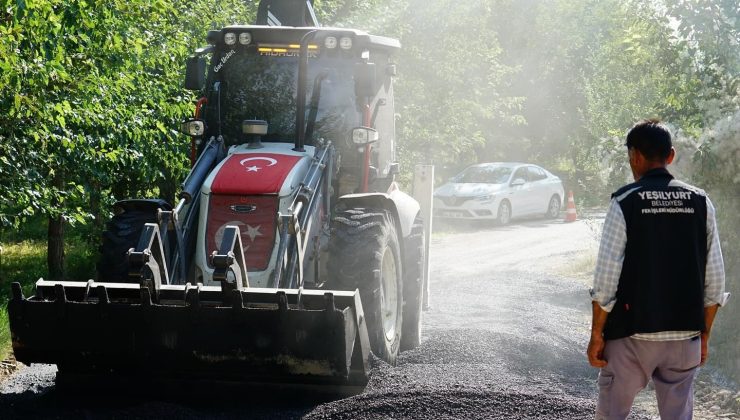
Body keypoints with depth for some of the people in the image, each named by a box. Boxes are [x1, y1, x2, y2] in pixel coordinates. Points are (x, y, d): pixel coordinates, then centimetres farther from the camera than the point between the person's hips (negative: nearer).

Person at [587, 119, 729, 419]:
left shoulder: (624, 203, -8)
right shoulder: (700, 203, 1)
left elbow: (606, 278, -11)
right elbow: (715, 280, 3)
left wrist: (597, 335, -1)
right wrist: (704, 334, 13)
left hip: (633, 336, -3)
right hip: (686, 337, 3)